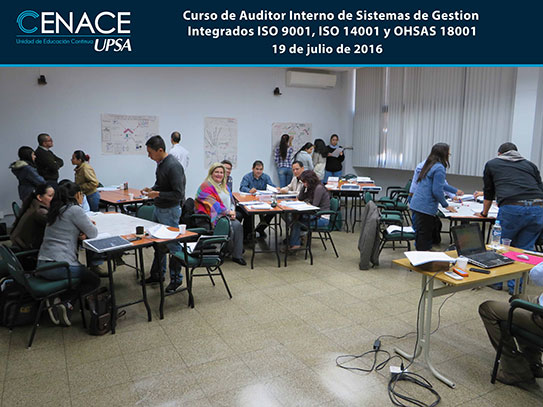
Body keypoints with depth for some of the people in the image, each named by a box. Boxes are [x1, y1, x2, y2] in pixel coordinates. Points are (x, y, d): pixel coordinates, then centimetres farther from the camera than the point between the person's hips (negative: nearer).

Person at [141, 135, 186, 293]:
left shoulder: (173, 166, -23)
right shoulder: (160, 163, 6)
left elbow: (179, 194, -25)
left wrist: (158, 194, -24)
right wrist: (151, 189, 4)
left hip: (170, 211, -9)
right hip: (158, 209, 10)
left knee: (172, 245, 3)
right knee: (158, 242, 19)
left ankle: (176, 278, 18)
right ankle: (157, 274, 35)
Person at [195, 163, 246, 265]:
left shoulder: (224, 186, 20)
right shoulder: (206, 186, -6)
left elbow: (231, 200, 18)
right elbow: (212, 204, -14)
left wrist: (232, 211, -3)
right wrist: (227, 212, -14)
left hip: (227, 215, 7)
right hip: (214, 216, -7)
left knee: (238, 225, -18)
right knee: (229, 227, -27)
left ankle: (237, 255, -11)